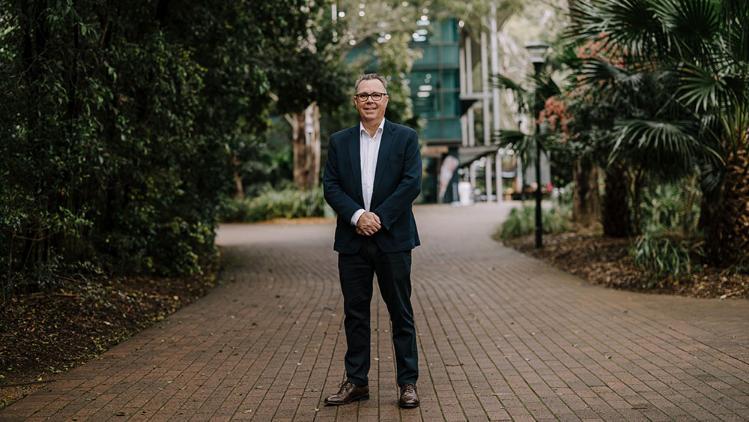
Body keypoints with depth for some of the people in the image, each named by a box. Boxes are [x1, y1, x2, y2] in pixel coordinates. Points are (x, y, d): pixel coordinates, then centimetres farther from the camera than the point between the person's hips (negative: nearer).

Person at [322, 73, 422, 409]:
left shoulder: (405, 137, 2)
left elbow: (412, 183, -7)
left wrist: (379, 217, -13)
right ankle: (356, 382, 17)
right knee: (355, 313, 8)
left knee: (401, 314, 3)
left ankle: (408, 383, 11)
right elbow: (330, 186, 2)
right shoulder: (339, 142, 10)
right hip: (352, 240, 3)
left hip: (392, 239, -2)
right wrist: (357, 215, -13)